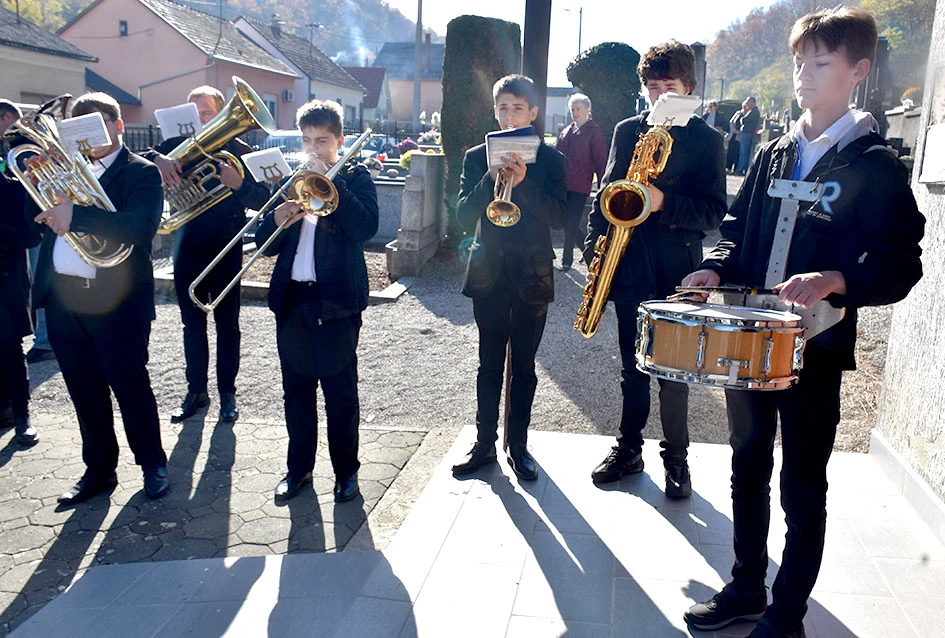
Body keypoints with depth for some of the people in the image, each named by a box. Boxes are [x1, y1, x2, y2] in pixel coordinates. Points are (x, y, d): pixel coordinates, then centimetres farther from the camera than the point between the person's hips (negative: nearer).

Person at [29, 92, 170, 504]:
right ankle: (99, 469, 28)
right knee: (84, 392, 13)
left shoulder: (141, 173, -3)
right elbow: (37, 218, 10)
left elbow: (138, 227, -20)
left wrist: (74, 215, -27)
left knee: (130, 385, 3)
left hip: (115, 300, -5)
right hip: (62, 296, 6)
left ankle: (152, 464, 21)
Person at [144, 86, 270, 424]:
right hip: (187, 248, 3)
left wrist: (238, 183, -29)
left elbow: (262, 200, -9)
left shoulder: (238, 150, -2)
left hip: (225, 248, -3)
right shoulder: (179, 145, 5)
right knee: (192, 324, 11)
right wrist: (157, 158, -26)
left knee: (227, 323, 6)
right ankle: (196, 391, 23)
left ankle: (227, 393, 18)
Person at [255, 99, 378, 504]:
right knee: (296, 389, 12)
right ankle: (299, 467, 27)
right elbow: (264, 243, 9)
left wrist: (329, 181, -16)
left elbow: (366, 227, -16)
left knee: (340, 392, 4)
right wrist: (279, 217, -12)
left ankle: (346, 471, 18)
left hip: (336, 301, -4)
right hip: (291, 299, 4)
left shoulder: (354, 177, 3)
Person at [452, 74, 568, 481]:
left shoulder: (549, 159, 1)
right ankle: (485, 443, 20)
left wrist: (523, 183, -23)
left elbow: (559, 217, -10)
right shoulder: (477, 157, 5)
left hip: (532, 275, -1)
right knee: (489, 364, 8)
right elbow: (464, 217, -5)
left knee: (523, 366, 8)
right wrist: (490, 179, -19)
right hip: (489, 273, 1)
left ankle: (518, 444, 20)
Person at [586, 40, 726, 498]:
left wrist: (665, 203, -22)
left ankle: (676, 457, 20)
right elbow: (606, 191, 12)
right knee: (632, 366, 13)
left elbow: (713, 211, -6)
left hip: (676, 270, -3)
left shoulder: (706, 139, -1)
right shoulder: (628, 131, 10)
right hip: (629, 266, 3)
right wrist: (594, 250, 2)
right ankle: (629, 447, 27)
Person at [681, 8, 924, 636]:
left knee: (802, 488, 7)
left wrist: (833, 281, -29)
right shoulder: (774, 153, 10)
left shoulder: (876, 166, -7)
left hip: (814, 348, -5)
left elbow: (900, 265, -11)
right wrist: (718, 268, -4)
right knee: (749, 468, 16)